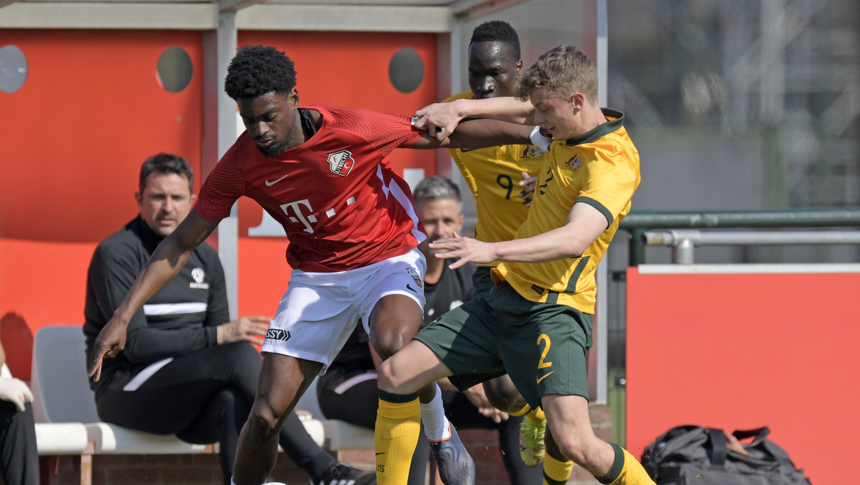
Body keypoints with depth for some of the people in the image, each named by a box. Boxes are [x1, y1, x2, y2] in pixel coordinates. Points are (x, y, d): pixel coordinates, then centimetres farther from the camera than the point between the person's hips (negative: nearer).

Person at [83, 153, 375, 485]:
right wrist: (219, 335, -20)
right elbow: (135, 343, -16)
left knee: (233, 401, -32)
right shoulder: (116, 254, -7)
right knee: (239, 354, -27)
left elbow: (225, 339, 15)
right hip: (125, 392, -6)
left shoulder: (205, 259, 15)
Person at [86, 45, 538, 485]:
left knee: (394, 344, -36)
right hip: (316, 278, 3)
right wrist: (123, 316, -9)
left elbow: (450, 134, -10)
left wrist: (534, 134, -12)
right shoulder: (239, 166, -14)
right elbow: (181, 243, -4)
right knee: (266, 415, -9)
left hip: (389, 259, -3)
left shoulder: (352, 129, -22)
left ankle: (437, 431, -6)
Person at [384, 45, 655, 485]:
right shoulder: (572, 127, 7)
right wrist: (460, 109, 13)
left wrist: (492, 250, -44)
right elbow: (520, 108, 30)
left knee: (574, 444, -25)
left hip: (554, 309, -9)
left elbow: (575, 239, -34)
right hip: (504, 298, 9)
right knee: (395, 376, 1)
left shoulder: (614, 163, -19)